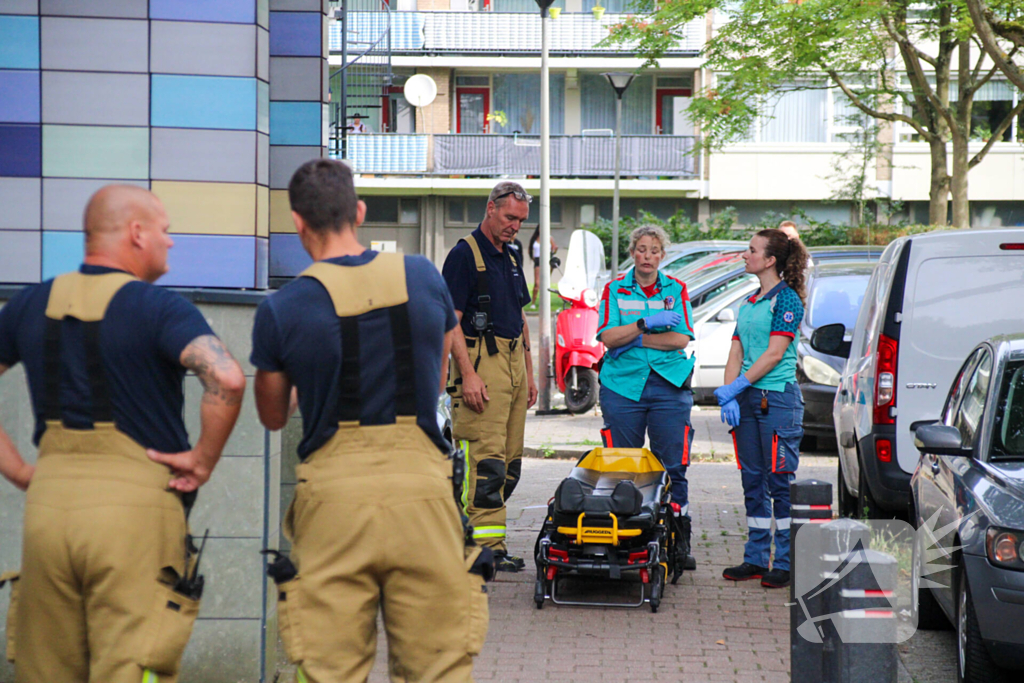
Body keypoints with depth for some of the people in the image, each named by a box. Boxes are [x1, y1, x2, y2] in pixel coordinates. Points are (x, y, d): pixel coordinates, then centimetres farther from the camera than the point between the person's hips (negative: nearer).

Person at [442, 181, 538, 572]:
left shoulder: (510, 260, 19)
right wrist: (468, 374, -20)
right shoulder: (464, 255, -7)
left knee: (510, 462, 7)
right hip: (481, 363, -9)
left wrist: (529, 374, 20)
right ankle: (488, 547, -11)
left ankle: (469, 533, 13)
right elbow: (450, 321, -13)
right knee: (487, 459, -11)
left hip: (513, 363, 9)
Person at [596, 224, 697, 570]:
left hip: (668, 386, 0)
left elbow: (682, 339, -2)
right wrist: (648, 323, -14)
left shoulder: (675, 290, 10)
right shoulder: (615, 289, 8)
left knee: (674, 467, -4)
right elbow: (608, 337, -4)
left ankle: (680, 542, 0)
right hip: (622, 387, 0)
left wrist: (637, 339, -8)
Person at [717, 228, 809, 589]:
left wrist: (735, 387, -14)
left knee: (780, 482, -5)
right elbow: (736, 354, 12)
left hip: (778, 398, -8)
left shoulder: (786, 299, -7)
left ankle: (785, 563, -1)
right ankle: (756, 559, 16)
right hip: (746, 399, 8)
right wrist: (728, 397, -2)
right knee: (753, 482, 10)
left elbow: (774, 354, -14)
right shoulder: (749, 303, 16)